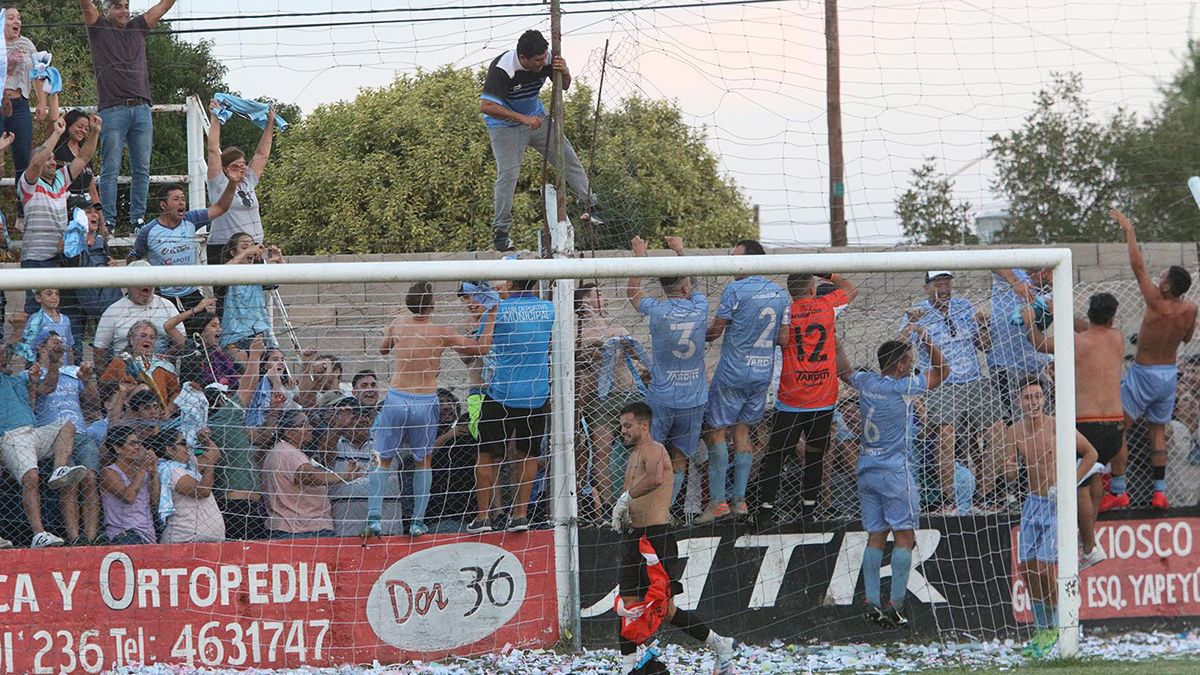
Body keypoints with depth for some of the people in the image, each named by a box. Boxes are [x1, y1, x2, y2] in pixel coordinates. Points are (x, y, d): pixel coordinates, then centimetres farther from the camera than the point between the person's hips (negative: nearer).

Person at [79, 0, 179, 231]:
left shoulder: (138, 29, 17)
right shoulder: (99, 29, 7)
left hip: (141, 109, 4)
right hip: (112, 110, -4)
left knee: (142, 169, 3)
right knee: (111, 169, -4)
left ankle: (138, 220, 8)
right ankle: (108, 222, -3)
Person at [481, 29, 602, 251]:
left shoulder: (547, 59, -16)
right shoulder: (501, 70, -32)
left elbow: (564, 86, 2)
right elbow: (486, 106, -36)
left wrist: (565, 73, -23)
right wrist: (523, 118, -38)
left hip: (536, 117, 6)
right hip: (505, 125, -5)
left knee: (568, 157, 3)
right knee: (508, 175, -14)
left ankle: (590, 207, 16)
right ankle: (501, 232, -5)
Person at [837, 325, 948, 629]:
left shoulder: (865, 382, 4)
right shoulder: (904, 388, -12)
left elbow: (843, 370, 27)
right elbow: (942, 370, -2)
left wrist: (837, 344, 40)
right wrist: (924, 337, 1)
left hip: (866, 470, 6)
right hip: (894, 471, -6)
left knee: (875, 536, 7)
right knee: (904, 536, -2)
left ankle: (871, 603, 1)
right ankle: (895, 605, -9)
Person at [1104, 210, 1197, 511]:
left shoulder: (1157, 304, -23)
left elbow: (1138, 266, -21)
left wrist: (1128, 229, -13)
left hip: (1143, 373, -6)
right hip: (1169, 373, 6)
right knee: (1158, 431, 16)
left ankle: (1118, 491, -2)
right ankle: (1160, 492, 13)